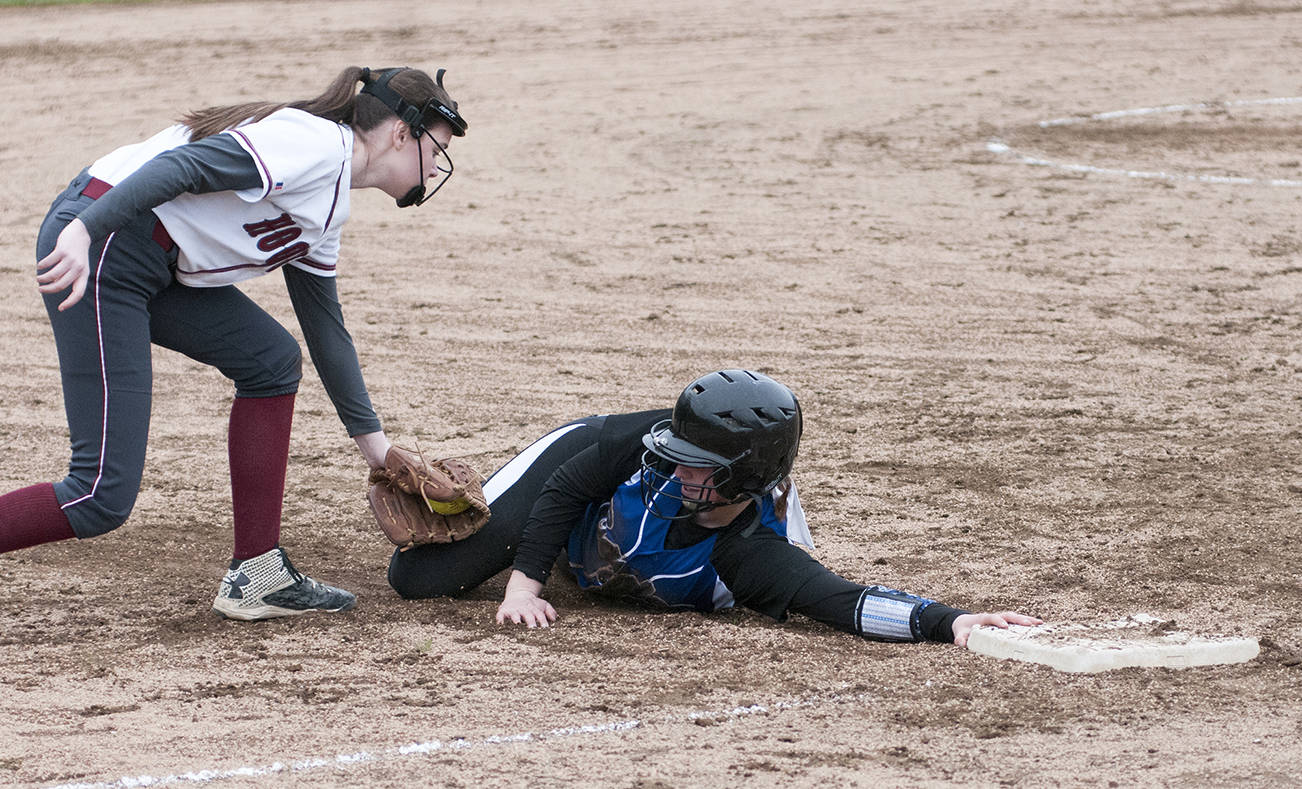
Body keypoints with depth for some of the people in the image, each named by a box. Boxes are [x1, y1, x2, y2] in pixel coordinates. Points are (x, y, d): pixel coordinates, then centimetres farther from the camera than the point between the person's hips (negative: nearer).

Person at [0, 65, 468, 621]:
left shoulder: (327, 207, 20)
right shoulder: (316, 143, -10)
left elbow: (325, 327, 29)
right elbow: (184, 165, -22)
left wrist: (372, 439, 32)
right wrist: (85, 230, -32)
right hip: (96, 247, -11)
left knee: (272, 360, 14)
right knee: (103, 498, -12)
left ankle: (256, 577, 15)